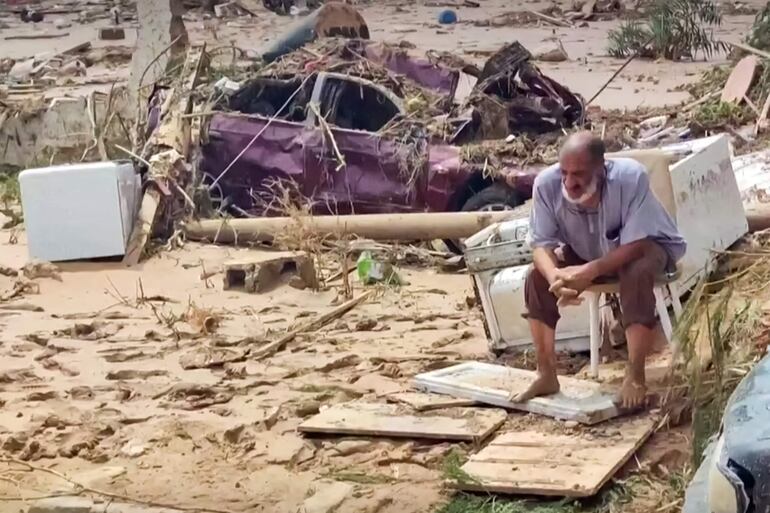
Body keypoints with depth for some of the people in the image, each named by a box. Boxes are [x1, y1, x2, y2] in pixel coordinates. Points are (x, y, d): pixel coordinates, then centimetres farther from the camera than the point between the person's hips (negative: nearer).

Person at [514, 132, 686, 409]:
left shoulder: (631, 177, -36)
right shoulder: (546, 183, -27)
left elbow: (636, 243, -33)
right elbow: (541, 242, -20)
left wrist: (590, 272, -45)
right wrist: (554, 274, -42)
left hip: (645, 246, -4)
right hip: (586, 253, 4)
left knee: (637, 275, -35)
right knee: (537, 278, -17)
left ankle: (635, 377, -23)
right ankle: (546, 376, -6)